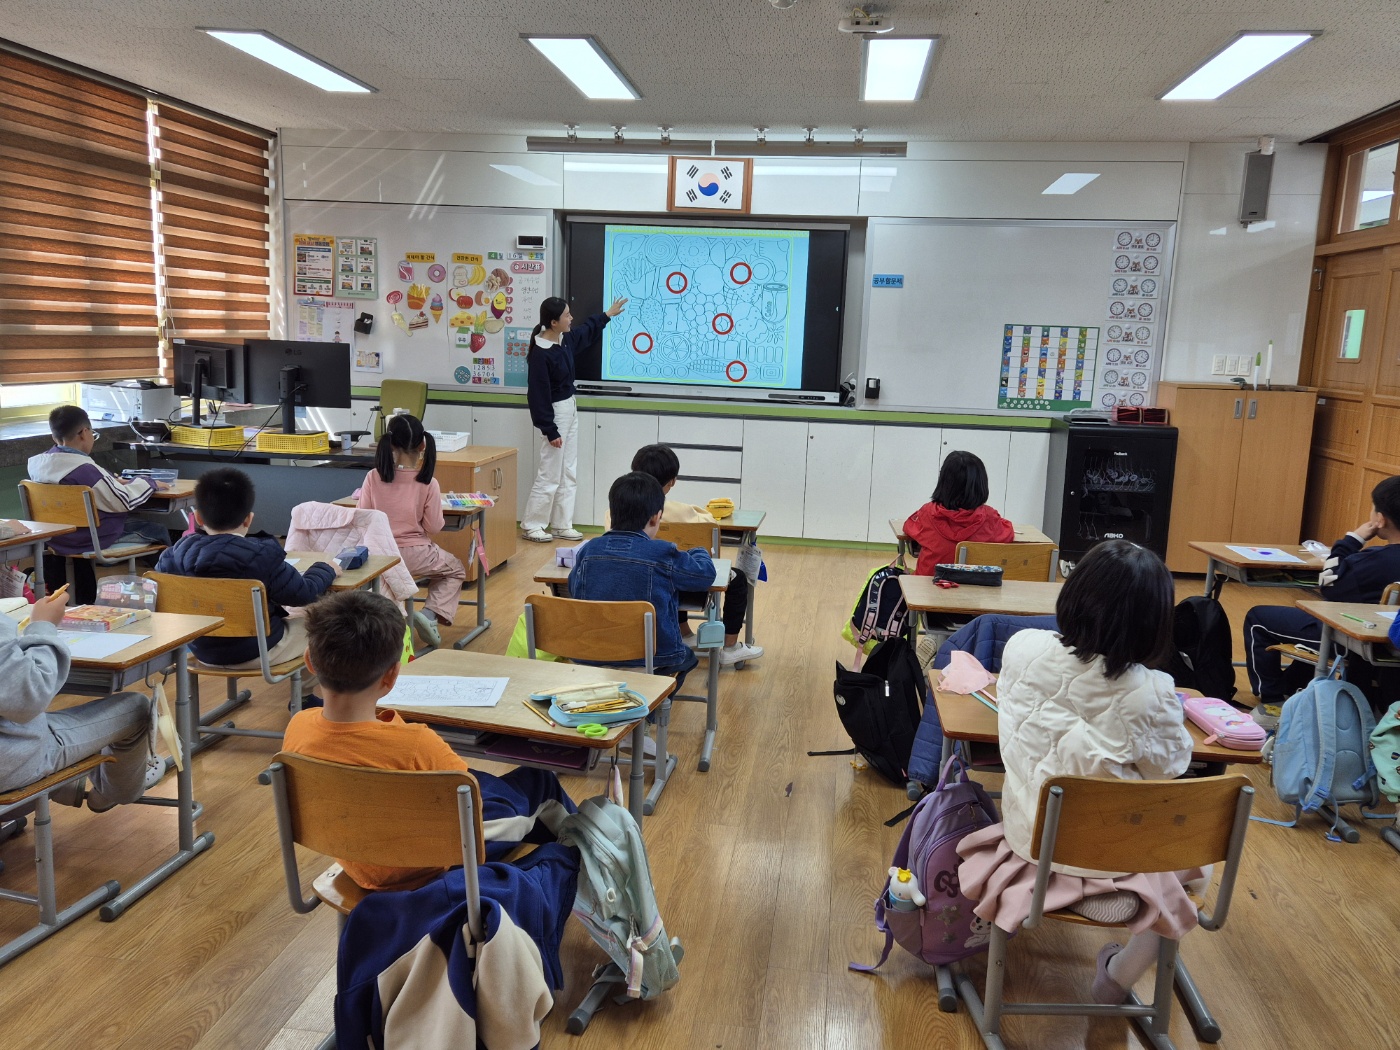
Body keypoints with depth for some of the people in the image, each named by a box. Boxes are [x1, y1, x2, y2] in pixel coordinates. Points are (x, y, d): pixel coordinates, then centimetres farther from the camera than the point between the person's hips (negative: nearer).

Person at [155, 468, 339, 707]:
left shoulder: (178, 553, -11)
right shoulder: (261, 555, -25)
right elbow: (304, 593, -17)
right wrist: (326, 569, 3)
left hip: (201, 650, 6)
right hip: (256, 652, -6)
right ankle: (304, 694, 37)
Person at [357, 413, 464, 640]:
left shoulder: (373, 478, -10)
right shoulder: (428, 483, -15)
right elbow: (434, 526, -8)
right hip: (414, 555, -2)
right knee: (456, 570, 25)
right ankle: (433, 613, 2)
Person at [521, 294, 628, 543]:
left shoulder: (566, 339, 2)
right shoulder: (540, 354, -23)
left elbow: (586, 331, 27)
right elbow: (539, 396, -21)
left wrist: (608, 314, 34)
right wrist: (550, 431, -21)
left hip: (571, 409, 9)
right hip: (556, 413, -9)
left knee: (568, 473, 12)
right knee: (550, 474, -3)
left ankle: (562, 525, 20)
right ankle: (532, 525, 10)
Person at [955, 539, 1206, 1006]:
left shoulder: (1022, 648, -18)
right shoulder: (1148, 693, -28)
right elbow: (1171, 767, -9)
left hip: (1028, 834, 4)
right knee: (1194, 862, 28)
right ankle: (1119, 976, 38)